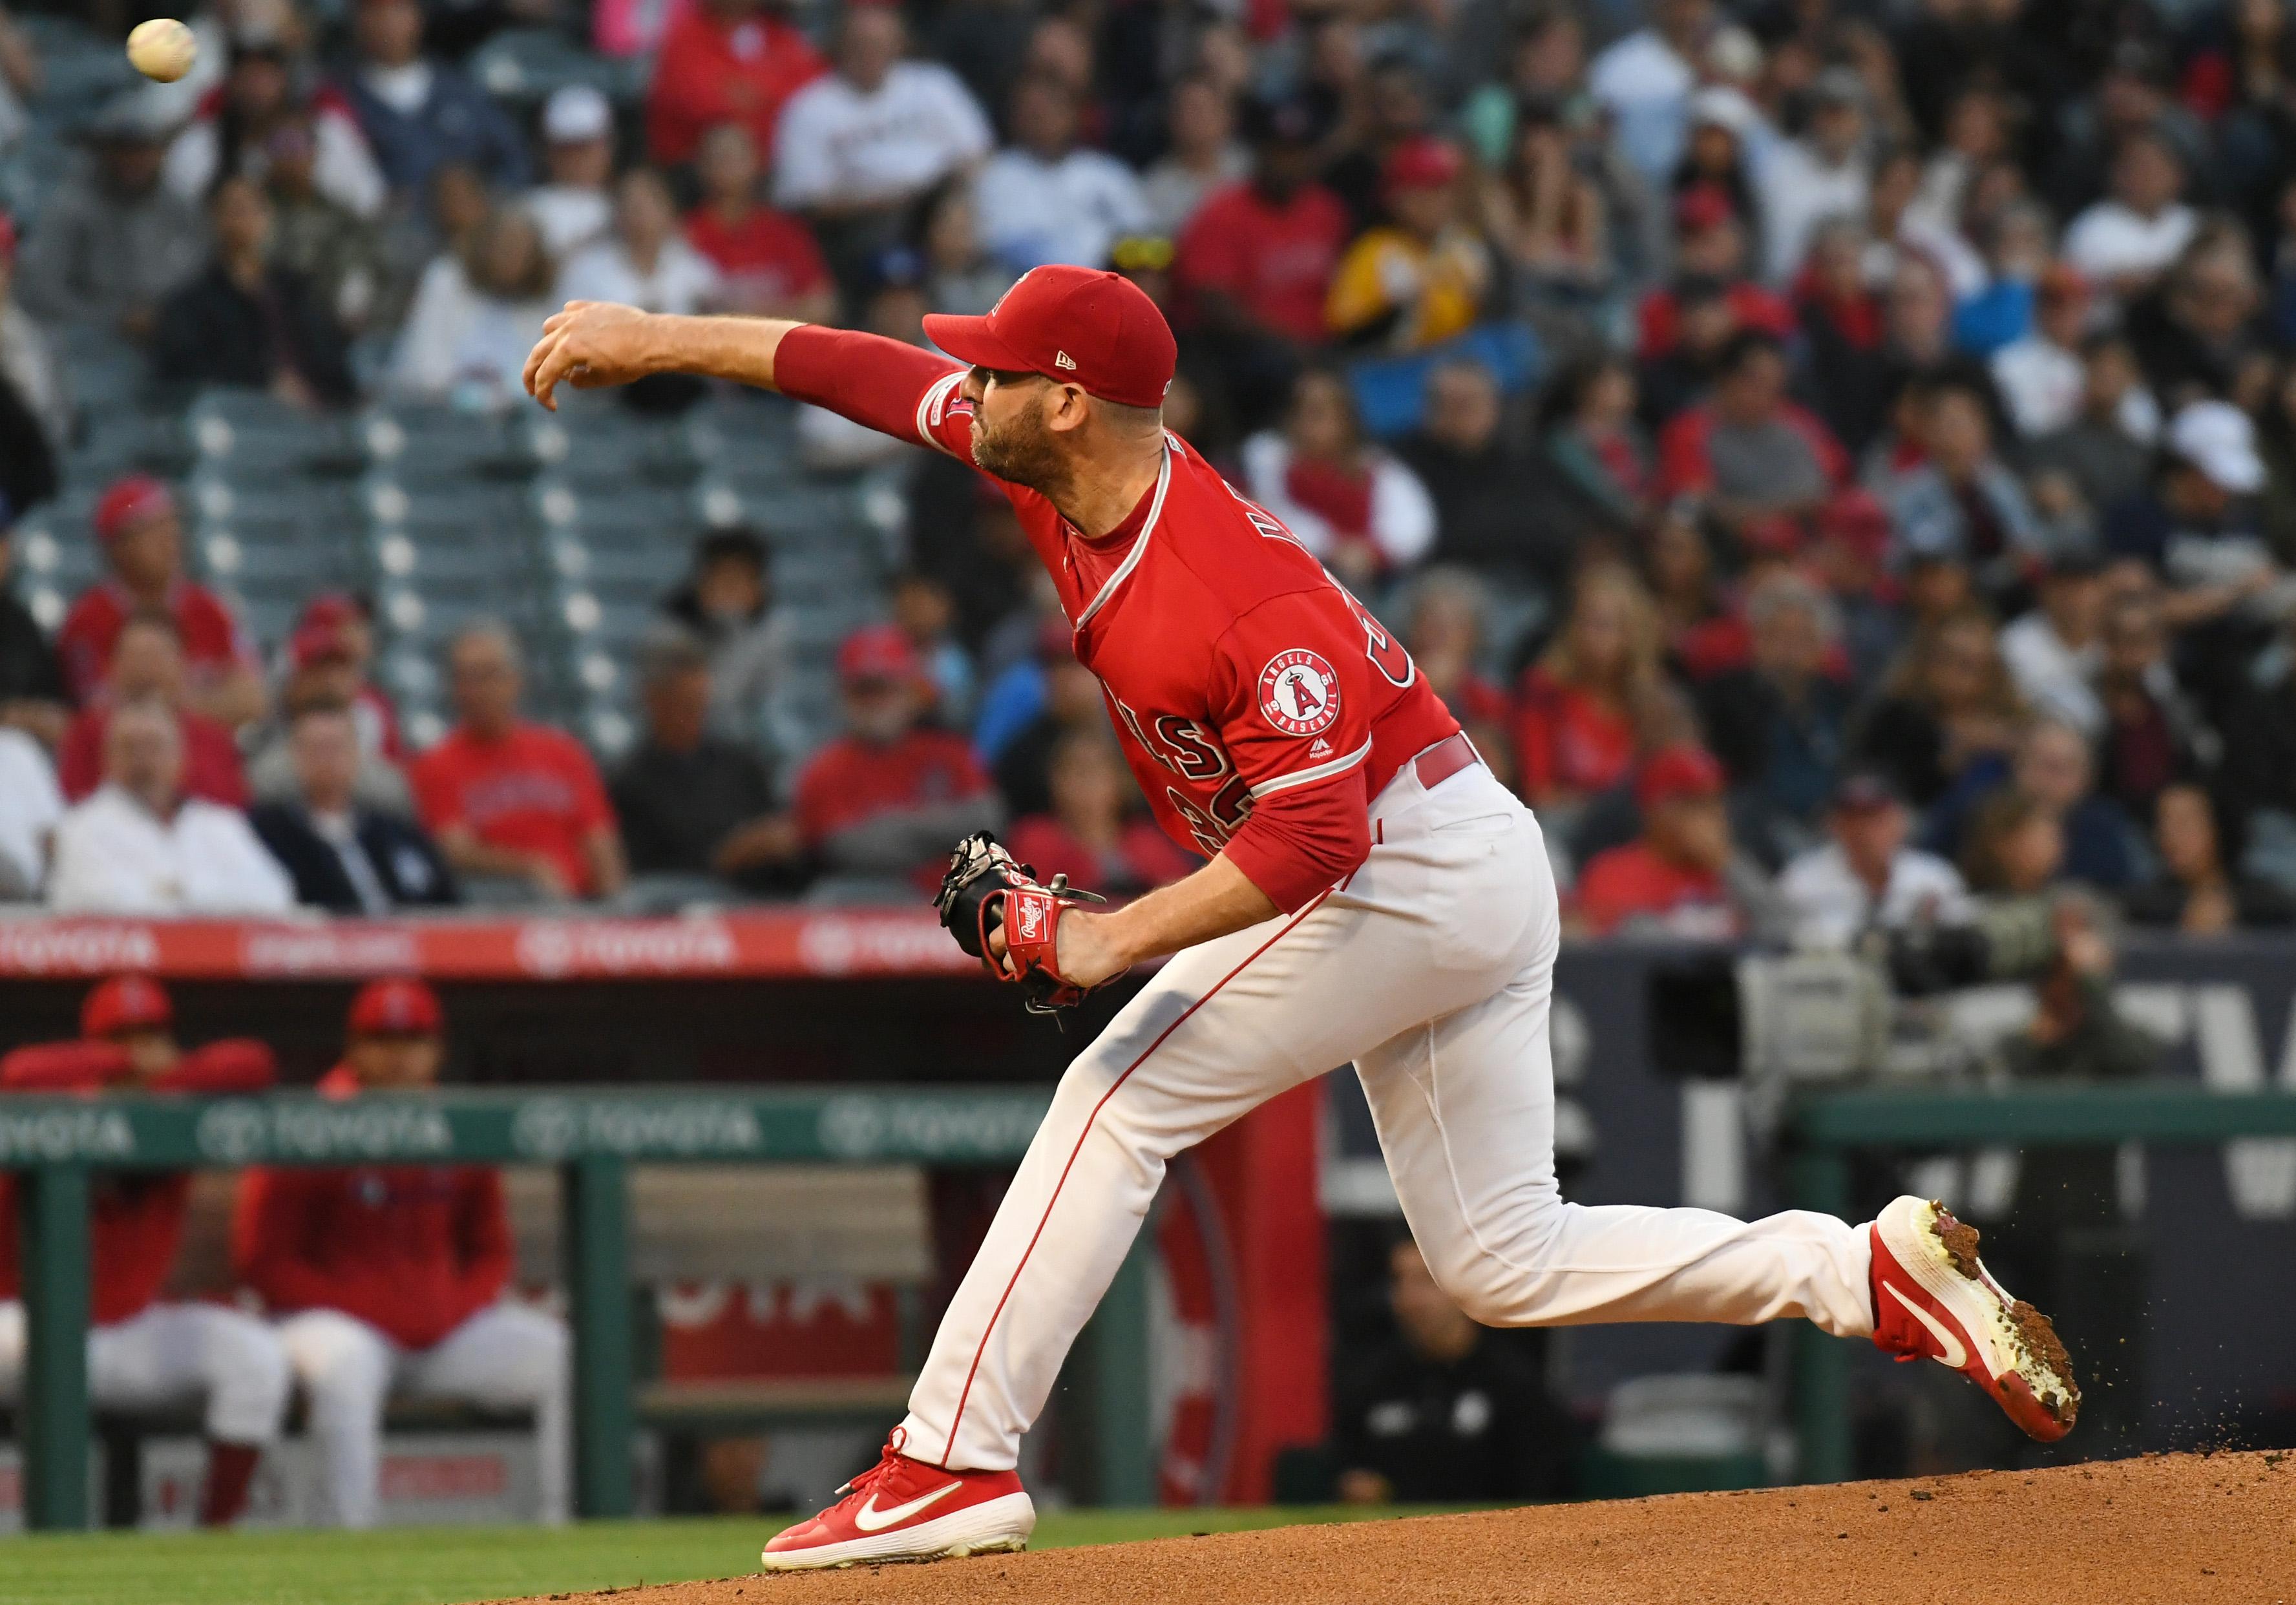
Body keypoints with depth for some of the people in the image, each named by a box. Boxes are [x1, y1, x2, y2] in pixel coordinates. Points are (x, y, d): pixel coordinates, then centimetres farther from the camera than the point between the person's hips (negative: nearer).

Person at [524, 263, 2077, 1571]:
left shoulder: (1244, 598, -28)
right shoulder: (1070, 467, -1)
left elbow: (1314, 835, -30)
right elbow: (885, 375, 11)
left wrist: (1119, 937, -32)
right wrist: (664, 338, 12)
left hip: (1407, 869, -10)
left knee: (1117, 1101, -11)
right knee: (1509, 1261, 11)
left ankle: (955, 1461, -12)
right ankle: (1880, 1271, 5)